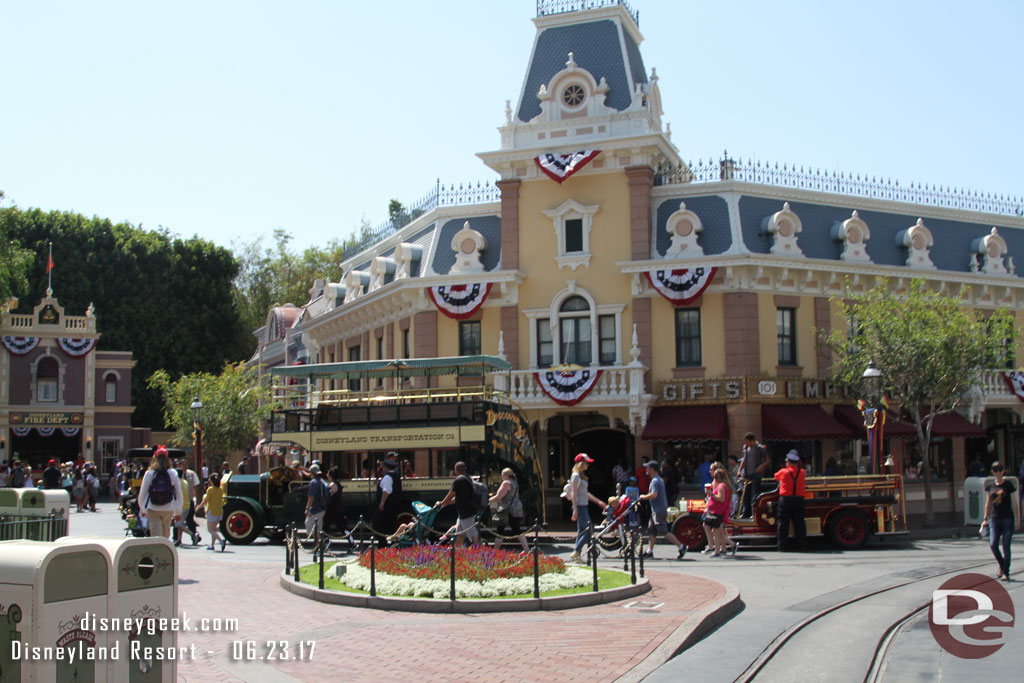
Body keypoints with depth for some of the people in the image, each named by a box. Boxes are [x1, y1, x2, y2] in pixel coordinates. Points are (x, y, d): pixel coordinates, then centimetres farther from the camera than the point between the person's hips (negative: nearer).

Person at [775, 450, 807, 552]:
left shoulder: (783, 472, -2)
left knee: (783, 523, 3)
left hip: (785, 499, -2)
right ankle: (802, 545, 6)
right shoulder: (802, 472, 3)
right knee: (799, 523, 7)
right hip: (799, 499, 2)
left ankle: (783, 545, 1)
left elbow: (776, 477, 15)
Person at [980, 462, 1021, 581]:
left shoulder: (1008, 485, -2)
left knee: (1006, 546, -3)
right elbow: (988, 504, 17)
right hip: (995, 519, 3)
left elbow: (1015, 503, 0)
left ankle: (1005, 573, 6)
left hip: (1008, 519, -3)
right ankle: (1002, 566, 17)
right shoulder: (991, 486, 8)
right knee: (993, 544, -8)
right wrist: (985, 519, 15)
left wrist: (1017, 520, -3)